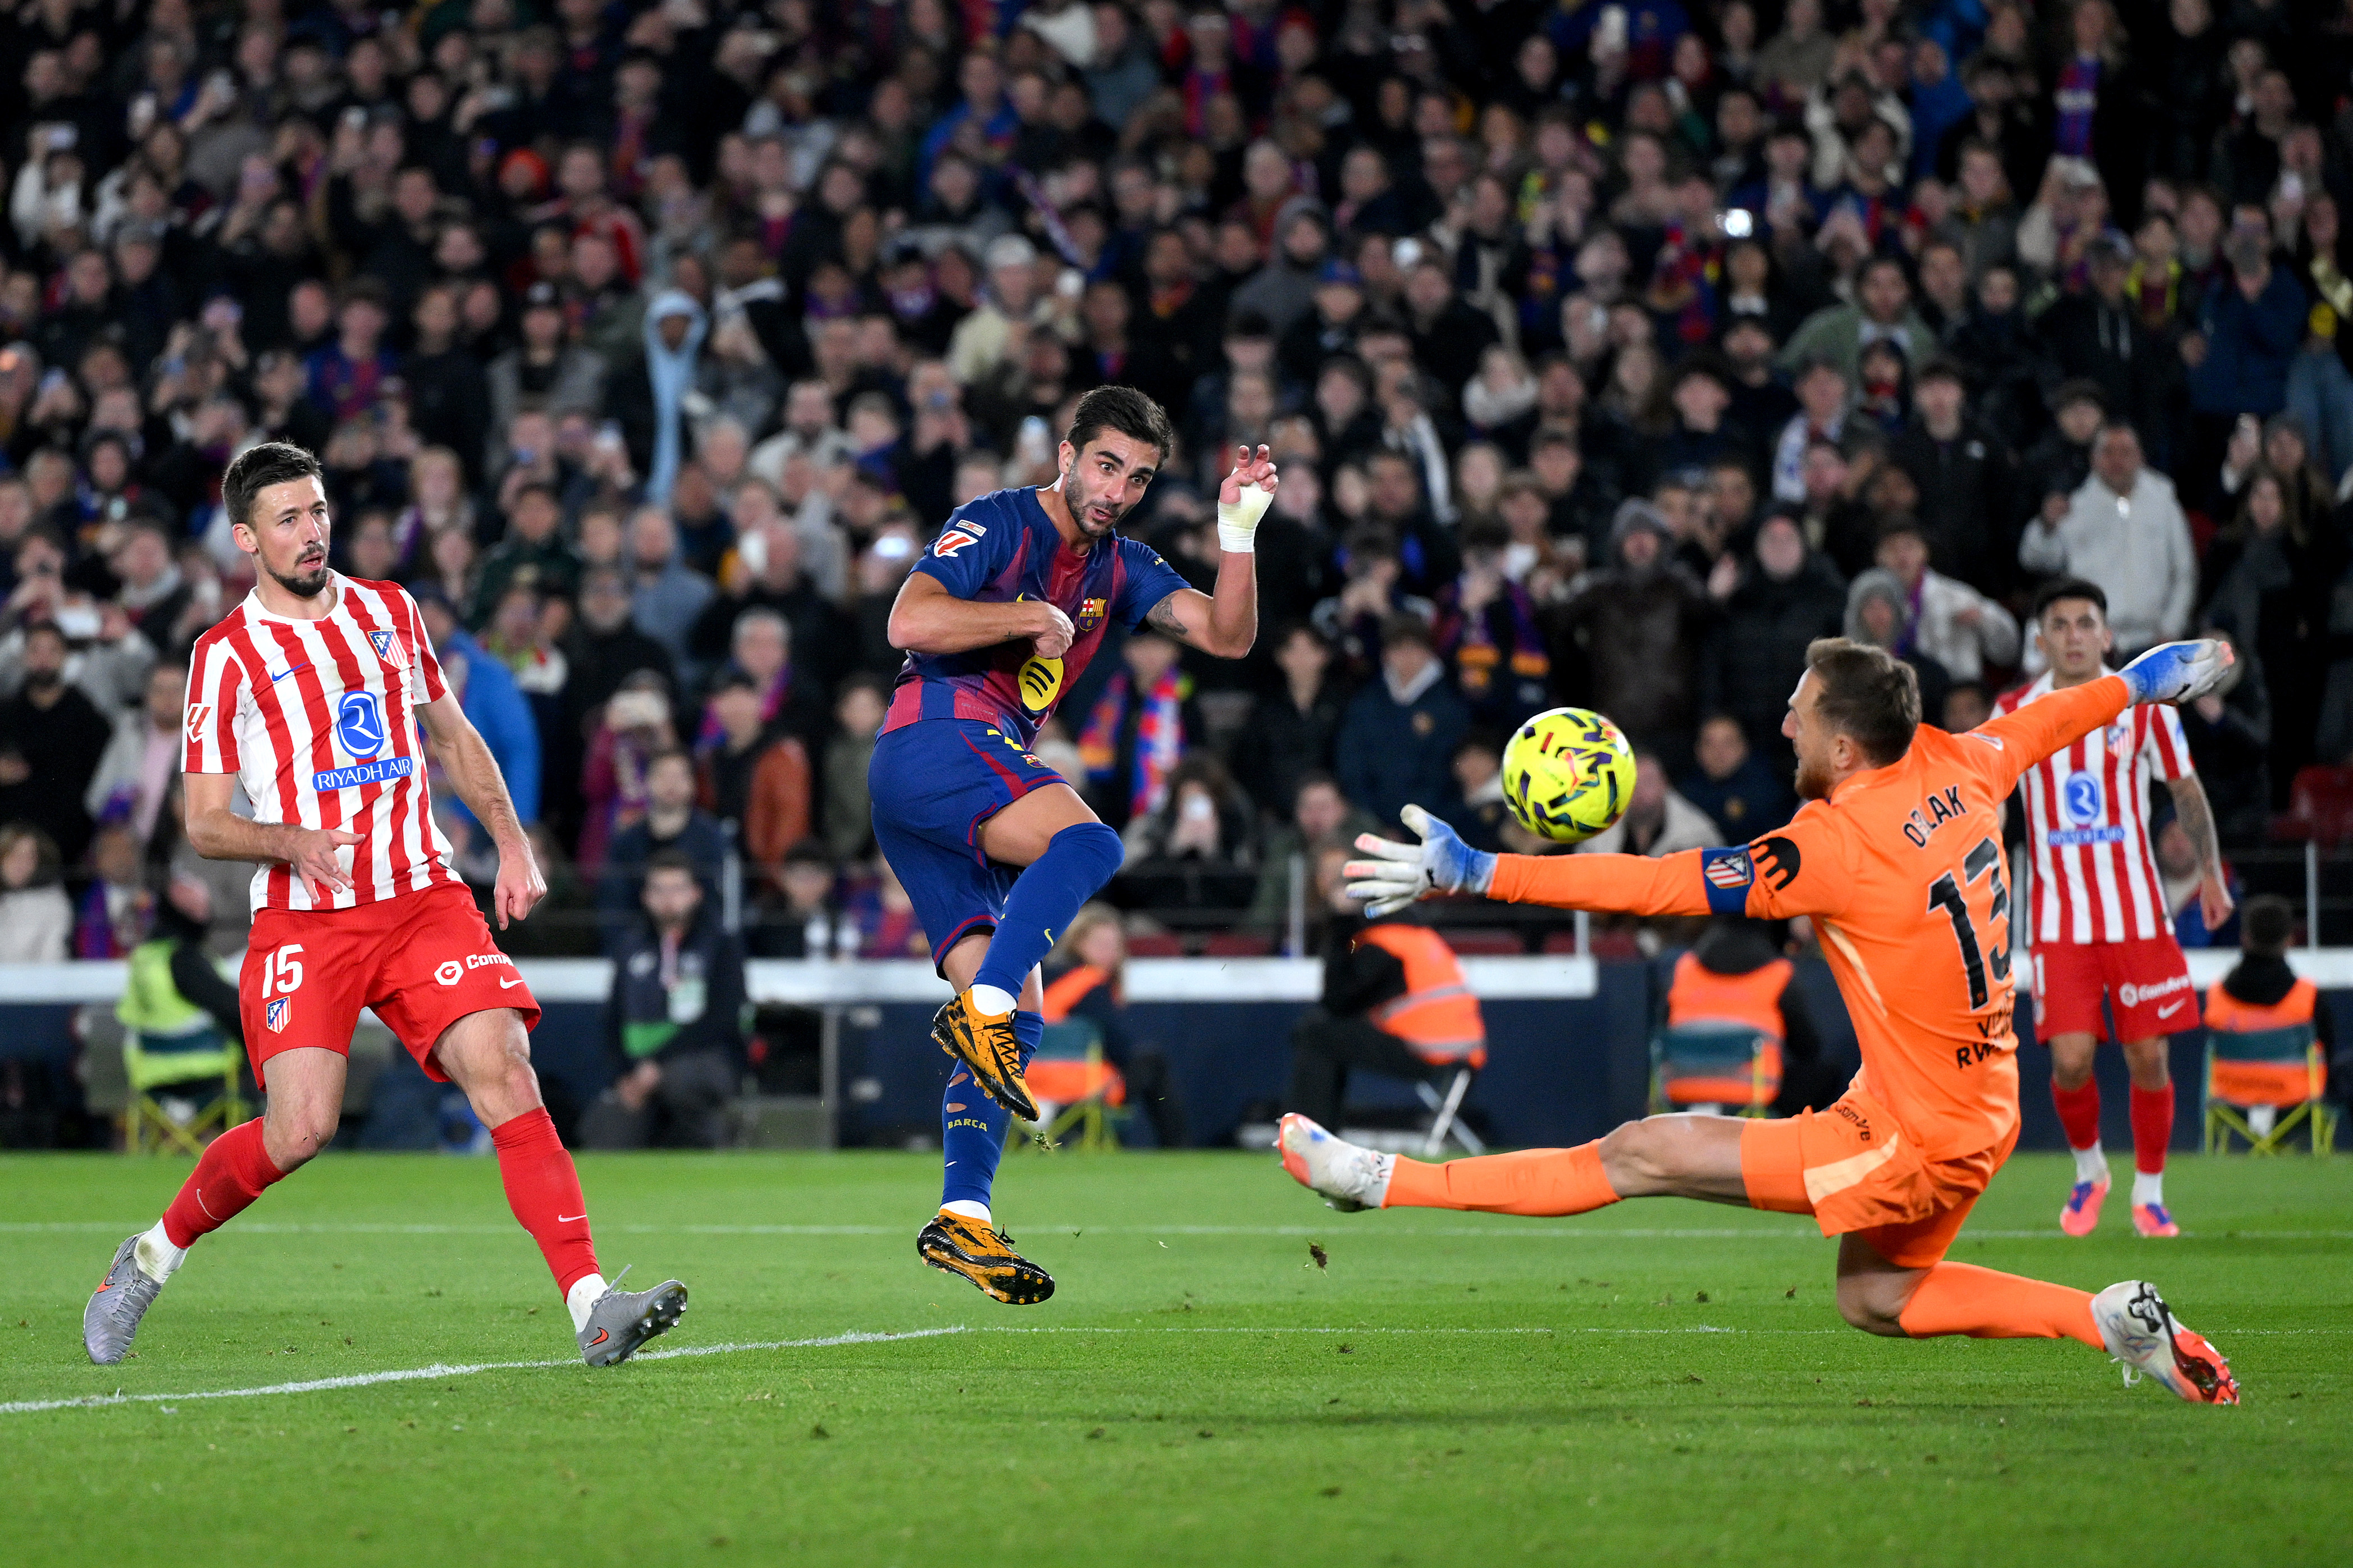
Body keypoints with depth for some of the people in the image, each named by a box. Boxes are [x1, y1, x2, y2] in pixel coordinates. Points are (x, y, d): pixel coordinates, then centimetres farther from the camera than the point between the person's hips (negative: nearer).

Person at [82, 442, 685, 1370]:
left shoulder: (388, 612, 12)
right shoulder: (225, 656, -1)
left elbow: (450, 735, 25)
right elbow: (203, 824, 0)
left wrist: (511, 843, 13)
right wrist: (292, 841, -20)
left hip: (423, 900, 3)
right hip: (303, 920, -3)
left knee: (504, 1073, -17)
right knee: (300, 1129, -15)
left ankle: (591, 1308, -24)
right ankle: (154, 1255, 13)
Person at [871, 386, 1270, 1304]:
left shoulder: (1119, 568, 20)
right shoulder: (997, 524, -2)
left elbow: (1227, 636, 11)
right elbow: (908, 622, -15)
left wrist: (1238, 534, -1)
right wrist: (1036, 617, -13)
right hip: (934, 740, -9)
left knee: (1015, 1014, 0)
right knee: (1085, 841, -33)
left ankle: (963, 1215, -6)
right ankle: (980, 1011, -38)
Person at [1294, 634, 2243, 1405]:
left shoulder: (1838, 845, -23)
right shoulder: (1954, 768, -1)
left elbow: (1663, 884, -28)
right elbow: (2056, 716, 20)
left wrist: (1476, 874, -28)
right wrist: (2157, 676, 41)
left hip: (1907, 1140, -9)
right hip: (1979, 1120, 9)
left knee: (1641, 1156, -7)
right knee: (1873, 1299, 28)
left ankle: (1383, 1182, -7)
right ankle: (2117, 1320, 22)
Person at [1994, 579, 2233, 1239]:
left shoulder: (2143, 705, 0)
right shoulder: (2015, 714, 0)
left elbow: (2186, 789, 11)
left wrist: (2211, 873, 7)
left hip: (2138, 914, 1)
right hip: (2060, 921, 0)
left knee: (2148, 1057, -1)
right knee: (2070, 1059, -11)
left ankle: (2149, 1192, 17)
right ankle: (2088, 1170, 17)